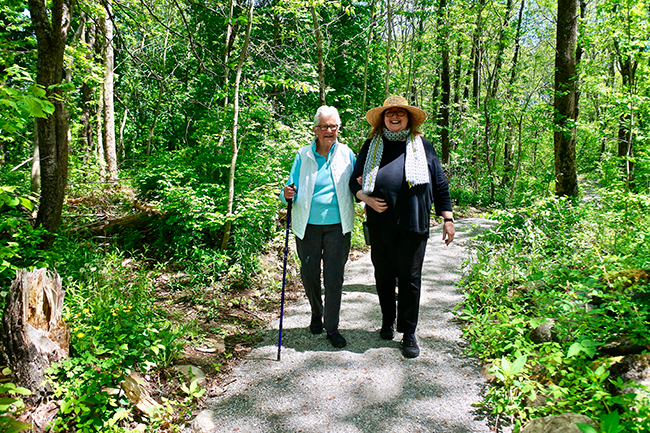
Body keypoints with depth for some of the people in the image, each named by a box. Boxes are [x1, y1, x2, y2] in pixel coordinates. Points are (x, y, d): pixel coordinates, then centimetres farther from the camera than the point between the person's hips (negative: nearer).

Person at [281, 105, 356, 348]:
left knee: (334, 278, 1)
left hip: (337, 225, 0)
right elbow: (293, 187, 4)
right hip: (308, 225, 1)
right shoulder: (303, 155, 3)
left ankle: (332, 327, 18)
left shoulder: (346, 154, 3)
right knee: (309, 274, 9)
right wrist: (288, 195, -18)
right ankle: (317, 314, 38)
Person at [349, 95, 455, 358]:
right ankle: (387, 321, 34)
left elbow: (440, 184, 9)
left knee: (410, 278, 3)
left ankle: (408, 333, 17)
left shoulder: (422, 146, 8)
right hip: (380, 223, 2)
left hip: (414, 224, -1)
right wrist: (367, 199, -7)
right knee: (383, 275, 12)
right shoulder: (371, 146, 9)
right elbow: (355, 181, 13)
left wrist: (448, 219, 5)